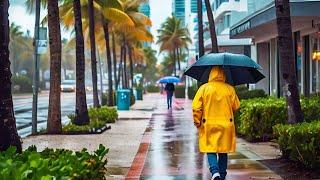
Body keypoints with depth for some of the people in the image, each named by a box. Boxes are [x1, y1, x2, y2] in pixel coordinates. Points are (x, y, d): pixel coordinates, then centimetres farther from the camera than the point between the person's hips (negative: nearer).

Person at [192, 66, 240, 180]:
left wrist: (197, 122, 4)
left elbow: (196, 107, -7)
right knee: (223, 152, 12)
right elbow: (236, 106, 4)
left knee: (210, 150, 5)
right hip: (226, 125, 2)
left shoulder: (203, 88, -5)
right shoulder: (230, 89, -1)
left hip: (208, 125, -1)